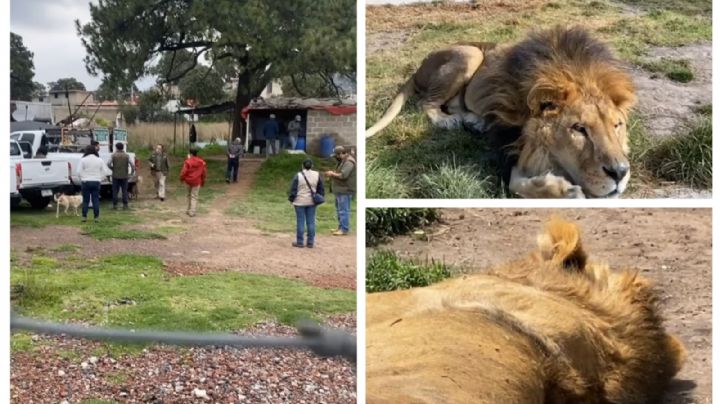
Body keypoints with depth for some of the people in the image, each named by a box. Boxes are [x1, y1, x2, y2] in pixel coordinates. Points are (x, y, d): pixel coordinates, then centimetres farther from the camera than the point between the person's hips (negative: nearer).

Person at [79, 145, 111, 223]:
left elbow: (80, 172, -7)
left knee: (85, 200, 5)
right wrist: (100, 179, 10)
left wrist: (82, 179, 6)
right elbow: (105, 171, 3)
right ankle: (96, 217, 3)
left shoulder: (83, 160, -5)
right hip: (96, 182, 2)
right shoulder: (99, 160, 2)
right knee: (96, 200, 4)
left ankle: (84, 217, 6)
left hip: (86, 182, -1)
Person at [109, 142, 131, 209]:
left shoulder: (113, 155, -3)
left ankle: (115, 205, 5)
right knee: (124, 190, 6)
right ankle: (125, 205, 4)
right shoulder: (126, 155, 0)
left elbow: (109, 164, -13)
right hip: (124, 176, 1)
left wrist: (113, 169, 3)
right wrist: (131, 172, 0)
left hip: (116, 175, -1)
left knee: (115, 190, 5)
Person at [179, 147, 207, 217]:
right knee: (194, 197, 3)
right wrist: (203, 182, 17)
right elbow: (204, 172, 5)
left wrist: (182, 179, 7)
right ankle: (192, 212, -4)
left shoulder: (188, 161, -12)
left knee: (189, 195, 19)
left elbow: (184, 172, -12)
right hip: (197, 181, 1)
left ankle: (189, 210, 26)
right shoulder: (201, 162, -2)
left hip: (189, 181, -1)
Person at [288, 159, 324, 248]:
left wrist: (291, 199, 6)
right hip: (312, 202, 3)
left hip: (300, 202, -3)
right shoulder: (317, 175, 0)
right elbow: (321, 189, 8)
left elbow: (293, 189, -7)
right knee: (311, 222, 8)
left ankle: (300, 242, 8)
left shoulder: (298, 176, -11)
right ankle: (310, 242, 11)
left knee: (300, 222, 3)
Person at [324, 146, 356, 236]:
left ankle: (344, 229, -4)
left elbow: (343, 175, -25)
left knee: (343, 210, -8)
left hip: (344, 191, -11)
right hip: (340, 190, 11)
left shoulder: (348, 162, -17)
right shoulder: (342, 161, 17)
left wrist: (332, 174, -12)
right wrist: (332, 173, 8)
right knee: (340, 209, 16)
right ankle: (341, 227, 25)